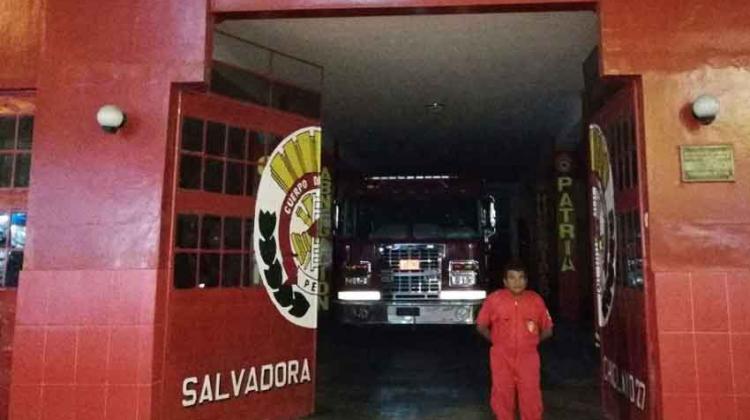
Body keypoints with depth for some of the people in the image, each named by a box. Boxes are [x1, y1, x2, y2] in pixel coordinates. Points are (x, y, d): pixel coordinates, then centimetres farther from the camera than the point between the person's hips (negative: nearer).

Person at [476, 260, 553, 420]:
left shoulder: (536, 300, -4)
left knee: (531, 399, 3)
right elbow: (481, 325, 4)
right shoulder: (494, 299, -7)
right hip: (502, 357, 0)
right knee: (502, 397, 9)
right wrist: (496, 341, 2)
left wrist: (530, 341, 3)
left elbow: (547, 329, 8)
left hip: (528, 357, 0)